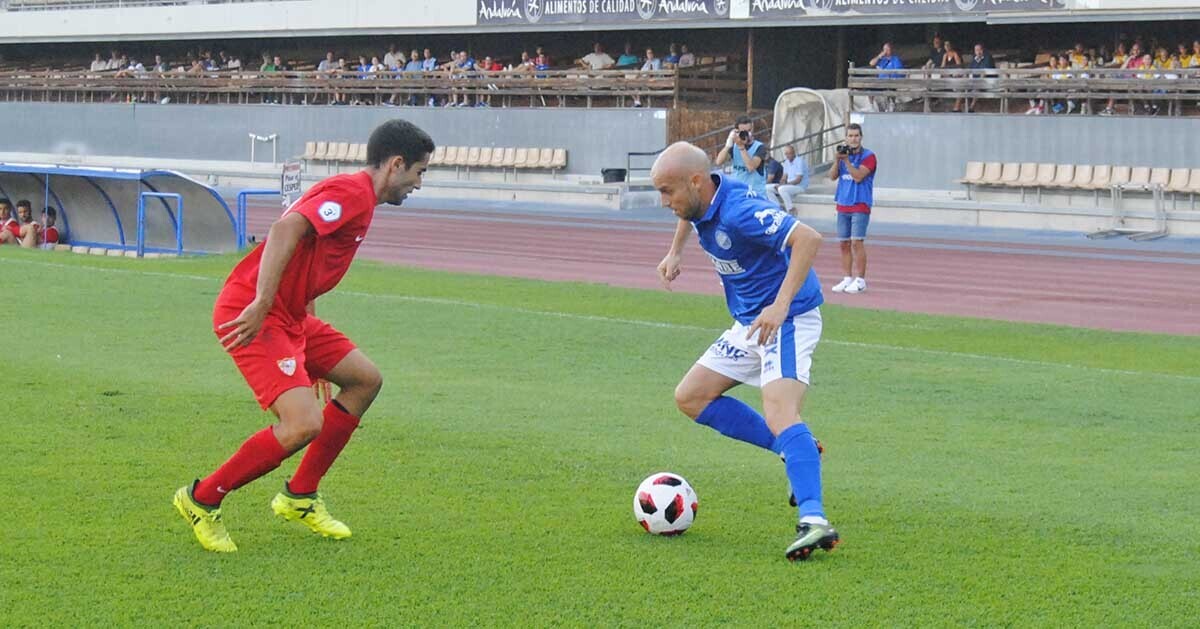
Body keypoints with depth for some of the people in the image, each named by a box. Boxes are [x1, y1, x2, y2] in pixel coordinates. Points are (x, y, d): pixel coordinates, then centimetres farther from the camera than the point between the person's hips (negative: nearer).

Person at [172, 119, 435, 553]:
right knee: (304, 424, -20)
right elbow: (286, 229, -28)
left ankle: (300, 497, 23)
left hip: (292, 317, 11)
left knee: (365, 379, 16)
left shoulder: (359, 199, 20)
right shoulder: (352, 192, -12)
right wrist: (260, 306, -33)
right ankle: (202, 499, -2)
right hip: (254, 316, -11)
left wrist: (317, 361, 27)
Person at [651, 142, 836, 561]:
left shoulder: (739, 212, -27)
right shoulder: (699, 203, 1)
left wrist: (780, 306, -39)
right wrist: (675, 252, 20)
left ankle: (814, 523, -41)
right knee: (691, 397, 8)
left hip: (786, 320, -10)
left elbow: (808, 239, -35)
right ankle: (795, 450, 8)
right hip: (749, 323, 10)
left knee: (779, 412, -29)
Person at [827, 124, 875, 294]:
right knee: (844, 243, 5)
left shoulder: (868, 156, -5)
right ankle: (847, 279, 11)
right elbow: (833, 176, 5)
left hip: (860, 205, -6)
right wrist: (838, 160, -10)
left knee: (856, 242, -11)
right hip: (843, 206, 6)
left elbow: (858, 177, -16)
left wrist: (846, 160, -18)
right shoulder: (844, 153, 13)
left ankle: (860, 280, -8)